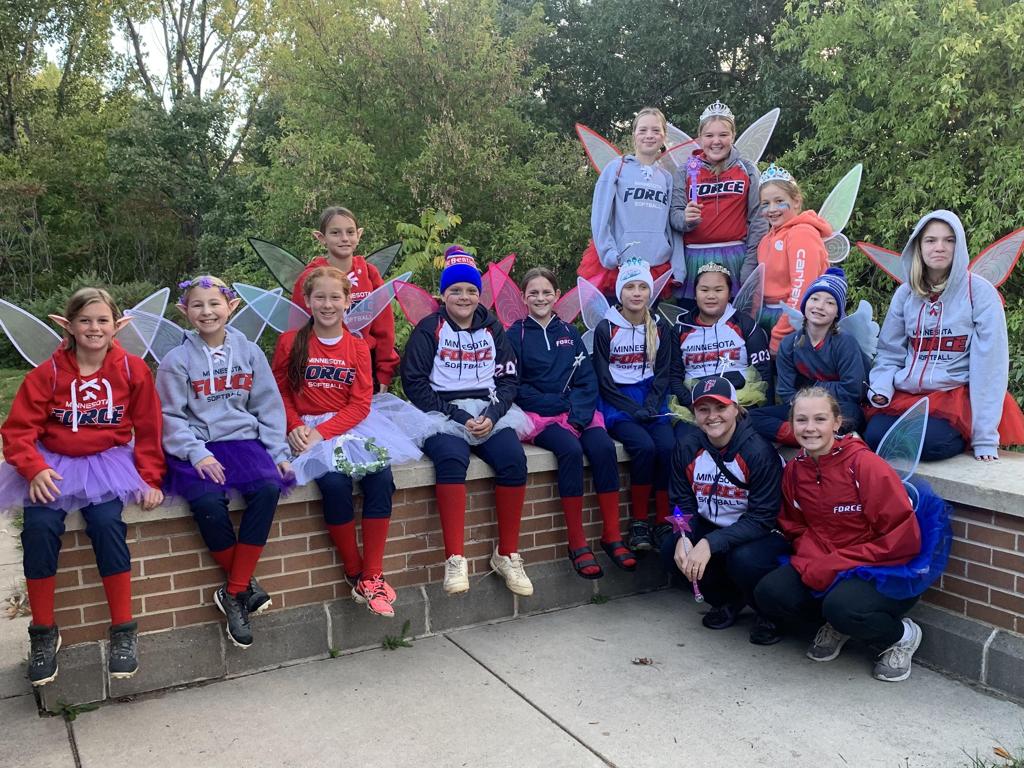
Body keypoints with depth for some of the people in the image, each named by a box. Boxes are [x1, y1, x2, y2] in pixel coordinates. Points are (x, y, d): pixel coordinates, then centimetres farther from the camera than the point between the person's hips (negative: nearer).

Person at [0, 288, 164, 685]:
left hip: (109, 461, -1)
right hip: (54, 463, 1)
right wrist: (36, 469, -20)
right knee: (39, 526, -25)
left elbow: (148, 430, 3)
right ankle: (44, 633, -6)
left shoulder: (132, 369, -2)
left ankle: (124, 630, -13)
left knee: (106, 522, -28)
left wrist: (150, 479, -4)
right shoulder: (47, 373, -3)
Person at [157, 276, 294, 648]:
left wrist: (278, 450, 1)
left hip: (243, 439, 2)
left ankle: (232, 594, -18)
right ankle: (245, 584, -10)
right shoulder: (176, 360, 3)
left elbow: (268, 405, 11)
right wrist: (197, 453, -14)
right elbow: (170, 416, 1)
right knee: (208, 501, -32)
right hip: (196, 448, -2)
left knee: (268, 487, -28)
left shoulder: (249, 352, 9)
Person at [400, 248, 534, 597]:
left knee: (513, 459, -26)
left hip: (489, 411, 3)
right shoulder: (428, 329, 4)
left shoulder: (492, 329, 15)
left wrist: (492, 416, -9)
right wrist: (458, 416, -12)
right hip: (442, 415, -3)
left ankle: (507, 555, -14)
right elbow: (414, 382, -3)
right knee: (451, 459, -35)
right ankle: (455, 559, -32)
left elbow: (508, 379, 11)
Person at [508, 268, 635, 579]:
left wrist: (579, 414, -11)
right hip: (539, 415, -3)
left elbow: (588, 380, 8)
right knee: (571, 450, -32)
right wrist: (559, 404, -11)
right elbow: (516, 387, -3)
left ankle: (612, 535, -18)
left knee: (604, 447, -26)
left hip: (578, 412, 3)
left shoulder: (569, 333, 15)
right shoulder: (516, 335, 5)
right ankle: (577, 543, -24)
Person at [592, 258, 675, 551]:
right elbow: (603, 378, -4)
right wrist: (633, 410, -14)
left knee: (668, 446, -25)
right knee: (644, 447, -28)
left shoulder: (660, 329, 10)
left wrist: (650, 407, -9)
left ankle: (664, 522, -14)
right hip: (617, 403, -3)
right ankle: (638, 522, -14)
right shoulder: (605, 329, -1)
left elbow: (662, 374, 8)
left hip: (652, 402, 3)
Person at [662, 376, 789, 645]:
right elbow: (683, 503, -1)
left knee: (743, 559, -35)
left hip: (765, 535, -5)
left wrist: (710, 544, -33)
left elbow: (761, 519, -24)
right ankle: (728, 600, 9)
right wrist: (684, 538, -24)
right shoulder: (687, 448, -7)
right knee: (671, 549, -19)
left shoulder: (759, 451, -22)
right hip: (711, 528, 5)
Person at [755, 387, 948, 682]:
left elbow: (903, 539, -18)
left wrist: (833, 566, -20)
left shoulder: (865, 465, -18)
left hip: (886, 572, -5)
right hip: (824, 568, 6)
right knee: (770, 592, -17)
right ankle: (837, 625, 11)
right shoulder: (794, 470, 0)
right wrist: (812, 563, -13)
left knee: (842, 605, -35)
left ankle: (902, 635, 0)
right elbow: (797, 528, 10)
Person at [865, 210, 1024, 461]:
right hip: (906, 394, 3)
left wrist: (985, 437, -14)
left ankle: (965, 436, 4)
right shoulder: (906, 293, 7)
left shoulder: (979, 292, -6)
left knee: (930, 442, -30)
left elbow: (990, 363, -10)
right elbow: (889, 353, 11)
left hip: (958, 393, -3)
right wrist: (881, 388, -11)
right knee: (874, 437, -22)